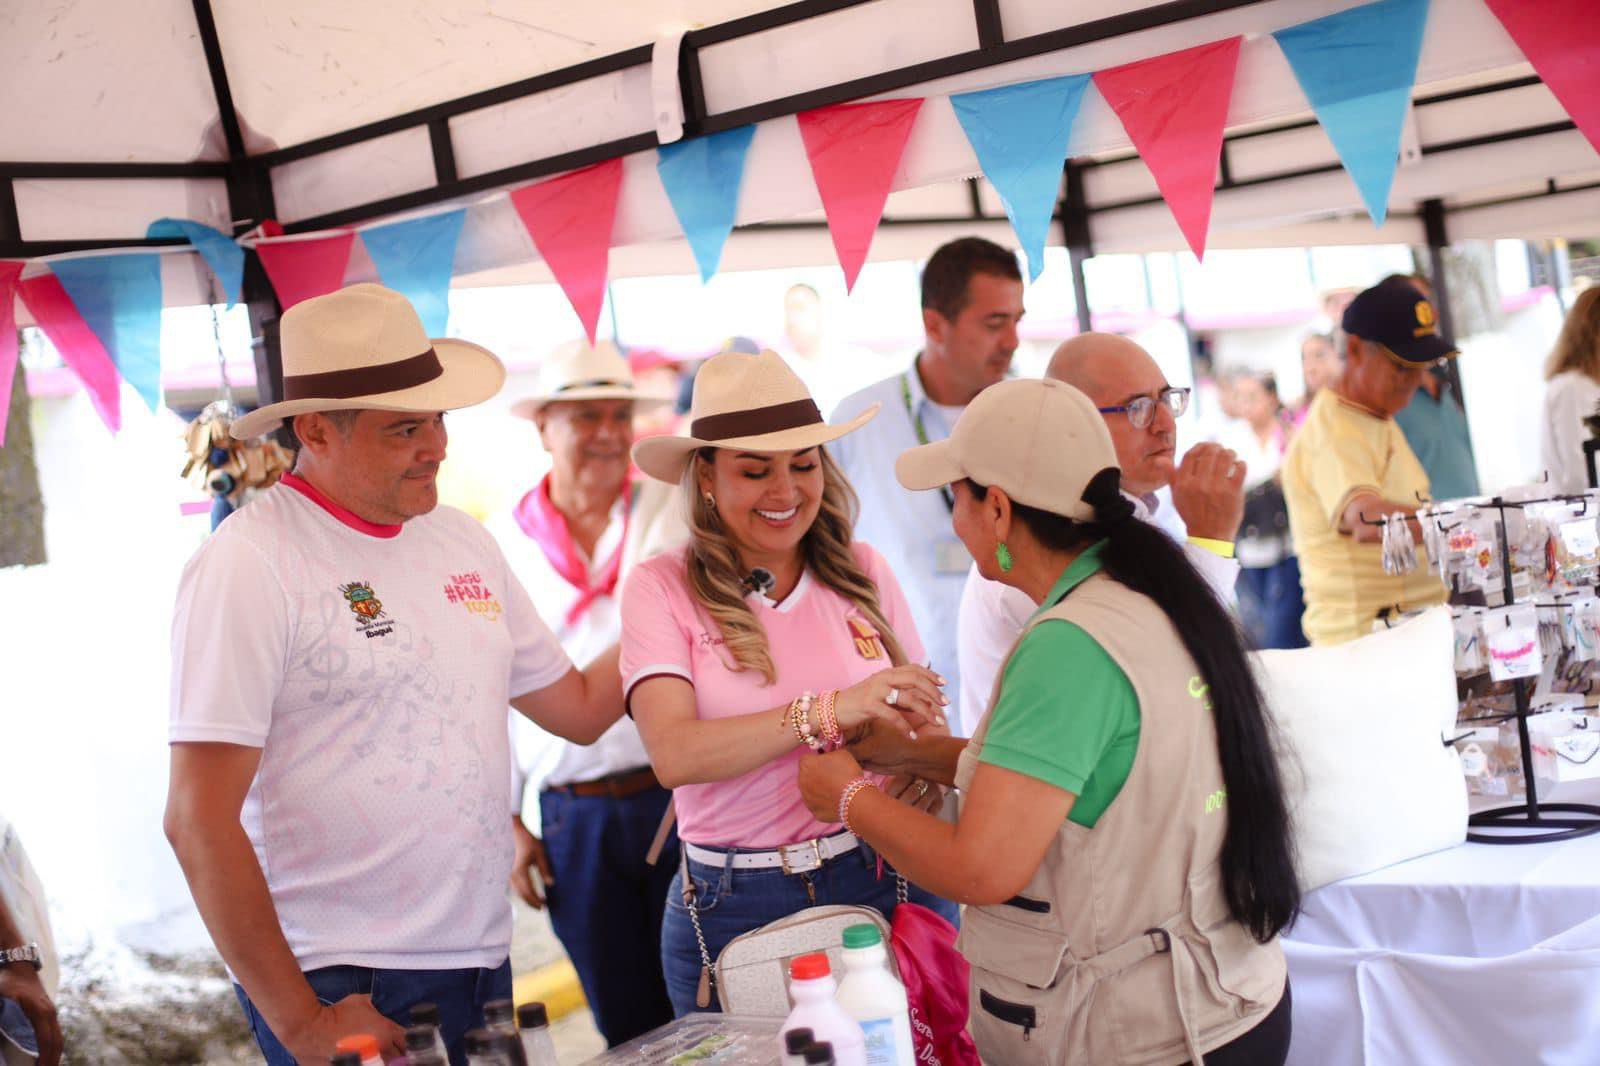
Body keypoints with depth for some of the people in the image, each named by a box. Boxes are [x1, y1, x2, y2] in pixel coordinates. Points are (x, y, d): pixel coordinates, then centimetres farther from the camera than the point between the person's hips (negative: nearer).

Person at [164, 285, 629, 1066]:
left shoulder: (462, 542, 9)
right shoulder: (247, 566, -12)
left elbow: (578, 707, 18)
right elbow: (198, 821, -15)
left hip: (481, 963, 6)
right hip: (341, 986, -6)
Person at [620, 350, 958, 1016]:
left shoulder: (862, 572, 4)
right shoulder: (662, 588, -6)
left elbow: (926, 722, 11)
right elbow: (674, 755, -20)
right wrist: (830, 711, -30)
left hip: (887, 884, 2)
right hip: (736, 909, -2)